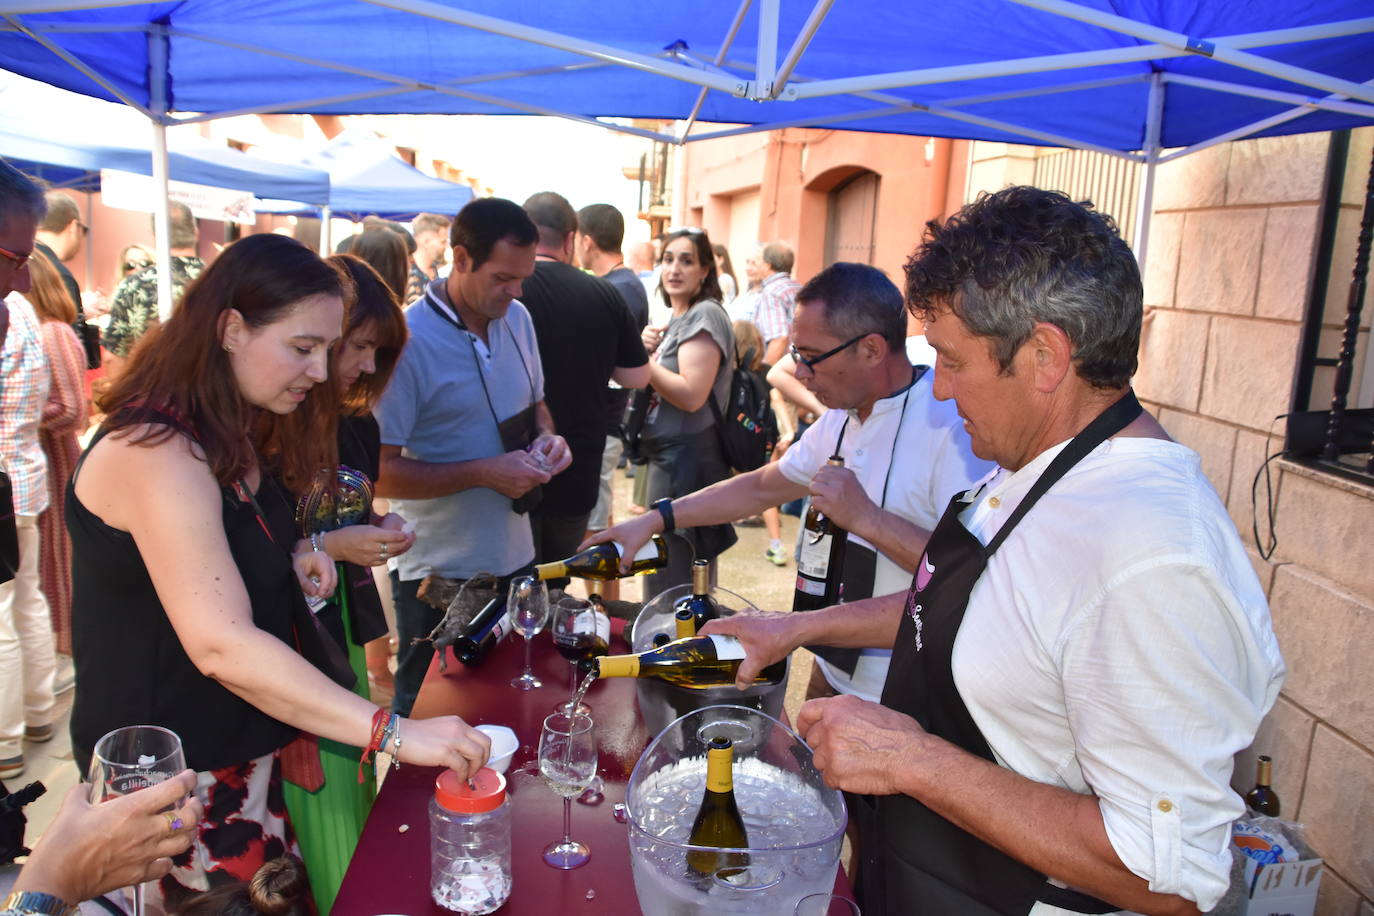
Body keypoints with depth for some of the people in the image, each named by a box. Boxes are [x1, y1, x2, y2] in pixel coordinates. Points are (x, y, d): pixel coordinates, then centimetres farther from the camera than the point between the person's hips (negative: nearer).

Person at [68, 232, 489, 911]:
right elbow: (222, 645, -33)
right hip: (183, 772, -8)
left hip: (248, 743, 8)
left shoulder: (234, 436, 5)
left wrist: (289, 559, 0)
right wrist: (395, 733, -37)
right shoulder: (156, 450, -25)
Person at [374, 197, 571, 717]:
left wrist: (546, 437, -3)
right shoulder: (407, 341, -18)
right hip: (438, 575, -6)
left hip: (516, 559, 6)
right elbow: (380, 473, -18)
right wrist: (485, 473, -23)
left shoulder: (517, 319, 5)